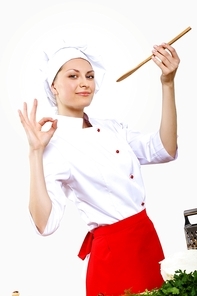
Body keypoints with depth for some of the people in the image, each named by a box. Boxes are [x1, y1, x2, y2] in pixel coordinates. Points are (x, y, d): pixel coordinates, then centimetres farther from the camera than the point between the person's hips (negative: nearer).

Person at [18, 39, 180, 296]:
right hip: (114, 252, -7)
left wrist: (168, 84, -12)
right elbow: (45, 224, -24)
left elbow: (165, 151, -6)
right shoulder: (54, 144, -14)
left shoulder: (111, 127, 6)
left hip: (147, 238, 7)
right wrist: (35, 152, -28)